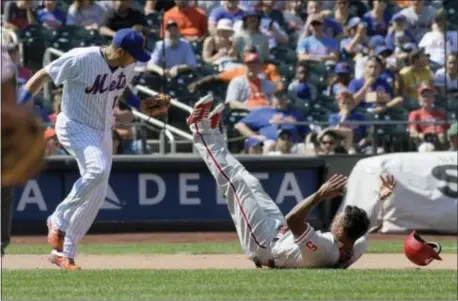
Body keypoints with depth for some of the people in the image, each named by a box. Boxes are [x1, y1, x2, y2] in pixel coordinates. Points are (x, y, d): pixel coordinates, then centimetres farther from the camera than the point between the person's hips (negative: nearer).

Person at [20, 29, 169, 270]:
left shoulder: (127, 66, -1)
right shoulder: (81, 59, -22)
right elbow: (42, 76, -15)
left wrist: (143, 105, 3)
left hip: (103, 132, 8)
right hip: (75, 126, -8)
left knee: (96, 195, 4)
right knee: (97, 169, -32)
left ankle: (64, 252, 13)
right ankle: (59, 220, -16)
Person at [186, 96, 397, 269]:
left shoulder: (323, 249, -45)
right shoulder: (359, 247, -22)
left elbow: (292, 220, -53)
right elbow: (361, 222, 1)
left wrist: (320, 195, -54)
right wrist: (381, 199, -2)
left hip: (264, 242, -7)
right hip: (282, 237, 7)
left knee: (236, 181, 1)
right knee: (249, 183, 19)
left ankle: (203, 130, 23)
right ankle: (211, 133, 39)